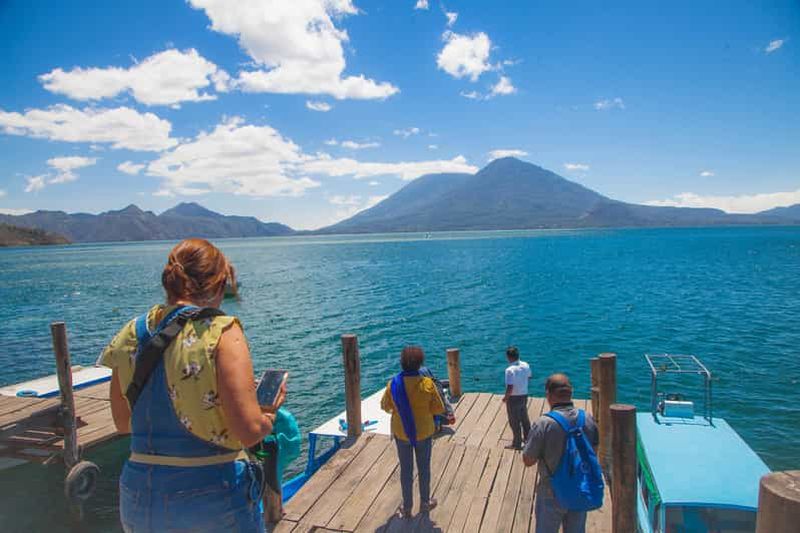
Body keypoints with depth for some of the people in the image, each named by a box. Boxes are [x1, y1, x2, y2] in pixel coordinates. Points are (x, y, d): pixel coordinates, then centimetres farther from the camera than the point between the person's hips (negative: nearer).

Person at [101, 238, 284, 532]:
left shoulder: (131, 334, 0)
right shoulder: (221, 332, -17)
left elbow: (123, 423, 11)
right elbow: (249, 431, -22)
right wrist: (270, 414, -1)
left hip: (138, 497, 5)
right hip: (214, 495, -4)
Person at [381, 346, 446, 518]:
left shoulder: (393, 384, -17)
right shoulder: (427, 384, -21)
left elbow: (385, 406, -1)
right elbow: (439, 409, -12)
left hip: (401, 433, 1)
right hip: (424, 432, -1)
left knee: (406, 469, 16)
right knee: (424, 468, 19)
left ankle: (406, 507, 28)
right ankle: (425, 502, 35)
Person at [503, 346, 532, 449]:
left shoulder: (510, 370, -27)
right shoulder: (525, 365, -5)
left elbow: (510, 388, -28)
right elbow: (529, 376, 13)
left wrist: (505, 398, -11)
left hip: (514, 398, -7)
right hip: (524, 395, 7)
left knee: (514, 421, 9)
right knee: (525, 418, 24)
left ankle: (517, 444, 20)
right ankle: (527, 438, 40)